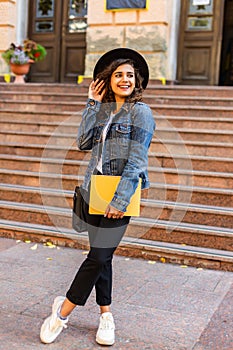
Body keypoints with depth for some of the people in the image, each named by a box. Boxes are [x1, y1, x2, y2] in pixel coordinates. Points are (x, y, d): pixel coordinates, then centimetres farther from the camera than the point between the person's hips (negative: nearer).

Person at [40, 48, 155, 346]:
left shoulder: (141, 113, -5)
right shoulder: (101, 109, 12)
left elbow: (136, 161, -12)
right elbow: (83, 142, 1)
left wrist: (120, 200, -17)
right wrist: (93, 103, 0)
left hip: (121, 195, -5)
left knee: (99, 255, -4)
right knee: (101, 256, 10)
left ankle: (63, 310, 13)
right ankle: (105, 316, 24)